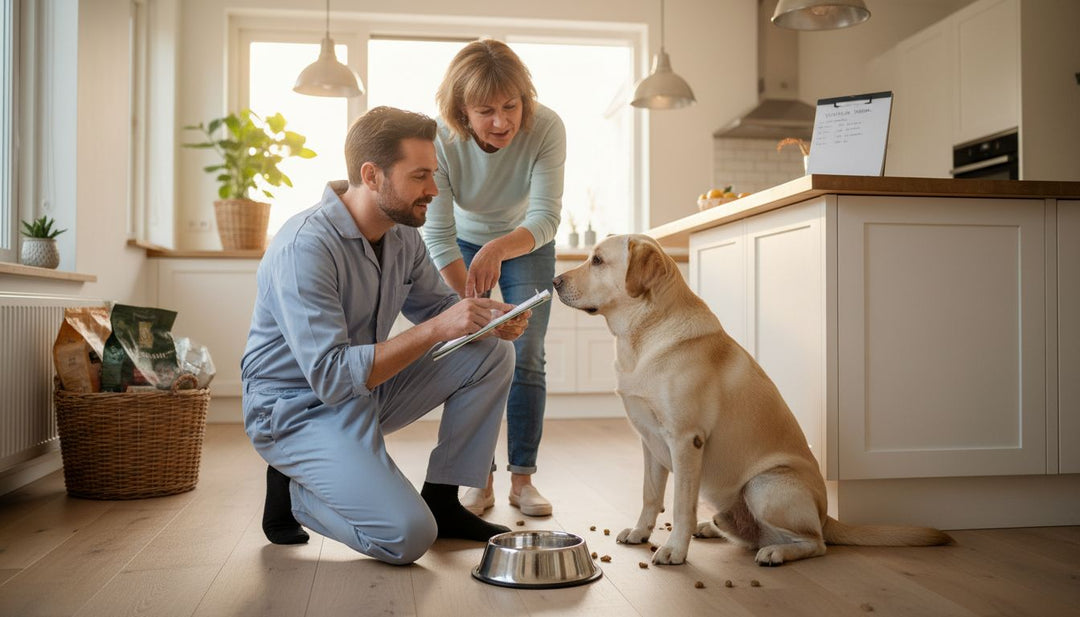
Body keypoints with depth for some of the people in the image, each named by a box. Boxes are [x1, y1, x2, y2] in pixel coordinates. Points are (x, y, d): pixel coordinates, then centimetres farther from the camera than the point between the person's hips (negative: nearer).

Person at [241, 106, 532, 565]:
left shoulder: (402, 235, -1)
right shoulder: (306, 247, -27)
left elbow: (435, 305, 12)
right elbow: (332, 376, -31)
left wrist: (489, 318, -11)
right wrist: (436, 329, -32)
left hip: (366, 388, 8)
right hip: (298, 408, -8)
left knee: (491, 354, -5)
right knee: (407, 537, -23)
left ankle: (441, 500, 5)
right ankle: (294, 493, 5)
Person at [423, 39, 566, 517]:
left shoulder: (546, 128, -32)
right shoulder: (439, 139, -31)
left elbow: (545, 218, -35)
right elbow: (439, 236, -28)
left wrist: (497, 250, -55)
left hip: (528, 246, 0)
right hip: (466, 245, 0)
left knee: (527, 359, -7)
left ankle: (522, 478, 3)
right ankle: (479, 478, 4)